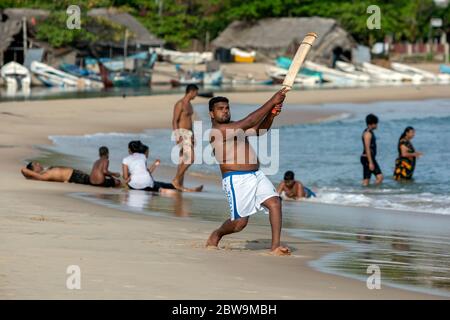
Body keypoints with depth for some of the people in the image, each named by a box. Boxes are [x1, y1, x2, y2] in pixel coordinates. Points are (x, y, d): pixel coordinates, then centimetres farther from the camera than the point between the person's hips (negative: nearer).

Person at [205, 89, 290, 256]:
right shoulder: (216, 131, -12)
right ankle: (216, 235, 26)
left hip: (256, 175, 8)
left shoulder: (235, 127, 19)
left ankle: (275, 246, -15)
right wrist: (272, 101, -20)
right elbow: (249, 122, -20)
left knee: (274, 202, -13)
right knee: (240, 222, -5)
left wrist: (271, 114, -9)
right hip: (236, 179, -8)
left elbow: (259, 129, 13)